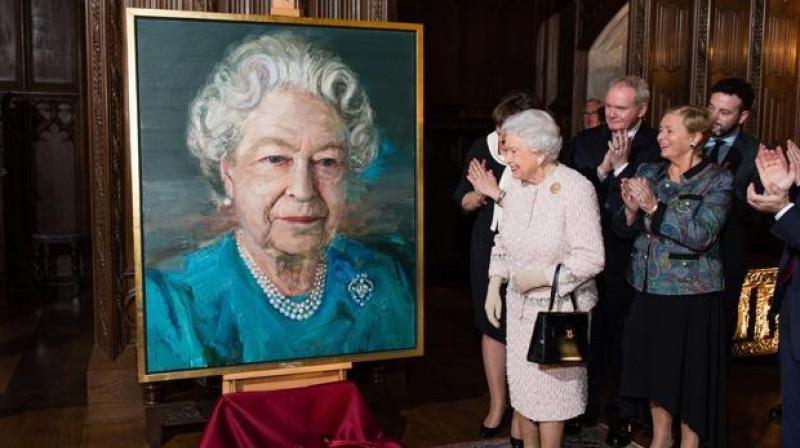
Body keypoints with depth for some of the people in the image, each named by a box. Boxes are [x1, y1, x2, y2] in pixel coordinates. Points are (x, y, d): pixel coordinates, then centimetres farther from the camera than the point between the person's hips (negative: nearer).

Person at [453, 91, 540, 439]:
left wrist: (494, 190, -26)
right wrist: (478, 194, -18)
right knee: (492, 326, 14)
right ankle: (497, 405, 32)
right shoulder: (484, 148, -6)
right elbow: (463, 201, 3)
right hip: (488, 248, 4)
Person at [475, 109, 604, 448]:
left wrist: (541, 276, -20)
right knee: (522, 384, 16)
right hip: (520, 305, 6)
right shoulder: (515, 185, 0)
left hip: (559, 308, -5)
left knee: (550, 390, 8)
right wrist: (494, 288, 5)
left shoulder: (575, 189, -18)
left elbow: (591, 258, -19)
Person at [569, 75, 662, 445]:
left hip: (630, 259, -3)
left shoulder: (657, 147, -7)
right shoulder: (586, 141, 4)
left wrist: (622, 165, -20)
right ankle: (586, 405, 32)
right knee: (588, 331, 14)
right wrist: (602, 169, -17)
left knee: (624, 334, 10)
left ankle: (623, 414, 27)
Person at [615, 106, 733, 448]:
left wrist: (655, 207, -26)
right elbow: (623, 229, 5)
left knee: (689, 371, 8)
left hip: (692, 292, -4)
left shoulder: (717, 180, -8)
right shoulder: (648, 173, 5)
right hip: (649, 288, 5)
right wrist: (631, 208, -16)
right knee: (654, 366, 15)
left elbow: (702, 235, -20)